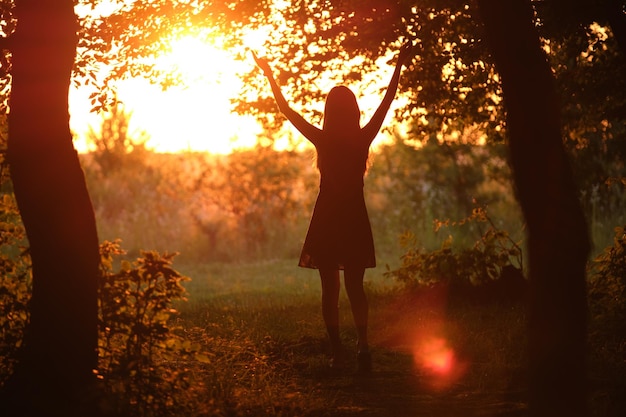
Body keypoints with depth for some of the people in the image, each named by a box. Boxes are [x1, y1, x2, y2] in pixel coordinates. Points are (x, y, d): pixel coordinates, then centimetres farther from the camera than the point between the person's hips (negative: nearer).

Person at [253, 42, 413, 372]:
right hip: (355, 218, 1)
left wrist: (269, 75, 10)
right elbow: (387, 101, 6)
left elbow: (286, 110, 2)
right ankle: (362, 344, -9)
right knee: (355, 286, 6)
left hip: (326, 220, -1)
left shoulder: (322, 140, -5)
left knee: (330, 289, 3)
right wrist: (399, 65, 12)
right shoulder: (363, 139, -3)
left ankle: (337, 351, -1)